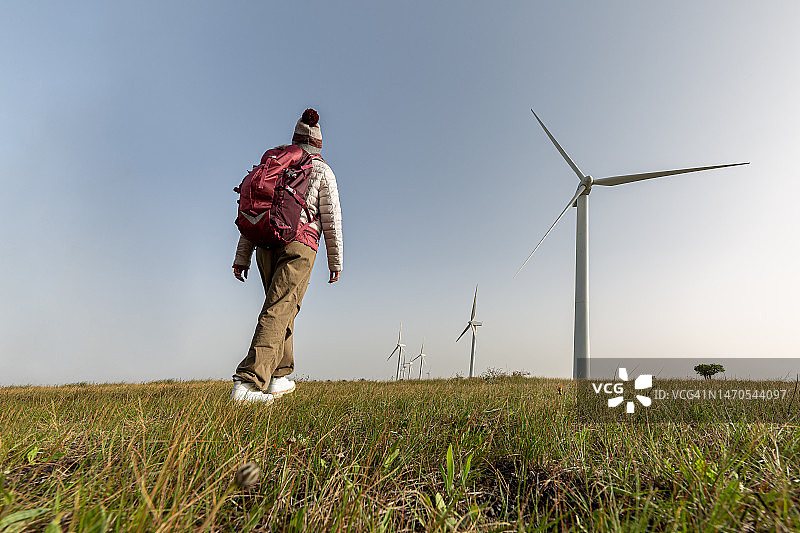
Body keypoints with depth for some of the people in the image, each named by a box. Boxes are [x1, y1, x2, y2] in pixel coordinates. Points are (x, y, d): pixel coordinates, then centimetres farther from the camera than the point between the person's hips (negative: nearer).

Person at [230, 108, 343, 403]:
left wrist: (241, 257, 13)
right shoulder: (323, 171, 7)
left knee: (282, 306, 18)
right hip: (299, 246, -5)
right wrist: (336, 261, 6)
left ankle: (279, 377, 22)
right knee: (278, 311, -12)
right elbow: (331, 219, 1)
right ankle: (247, 382, -22)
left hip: (267, 244, 5)